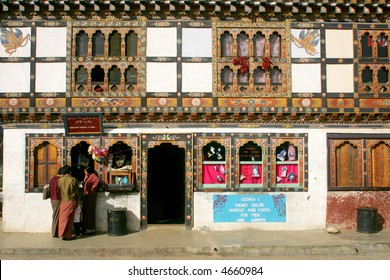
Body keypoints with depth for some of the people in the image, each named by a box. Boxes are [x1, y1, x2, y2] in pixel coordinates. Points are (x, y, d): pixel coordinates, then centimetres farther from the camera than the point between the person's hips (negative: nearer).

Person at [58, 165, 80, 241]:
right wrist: (77, 200, 9)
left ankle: (62, 234, 12)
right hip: (71, 201, -2)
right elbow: (77, 192, -3)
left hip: (63, 201, 2)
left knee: (63, 218, 11)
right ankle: (68, 235, 5)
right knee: (69, 219, 3)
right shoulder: (73, 180, -9)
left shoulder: (60, 180, -2)